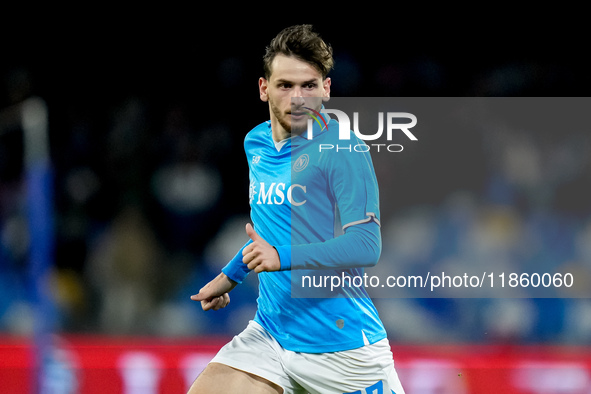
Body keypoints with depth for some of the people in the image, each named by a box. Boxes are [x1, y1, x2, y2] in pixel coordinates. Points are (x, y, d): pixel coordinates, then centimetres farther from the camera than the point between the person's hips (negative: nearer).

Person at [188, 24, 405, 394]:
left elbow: (366, 246, -21)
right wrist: (230, 276, 31)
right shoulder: (255, 143, 10)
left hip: (342, 345, -5)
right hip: (270, 333, 6)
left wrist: (282, 257, -29)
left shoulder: (342, 149, -13)